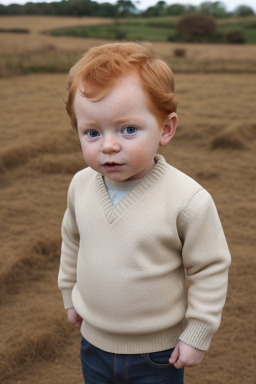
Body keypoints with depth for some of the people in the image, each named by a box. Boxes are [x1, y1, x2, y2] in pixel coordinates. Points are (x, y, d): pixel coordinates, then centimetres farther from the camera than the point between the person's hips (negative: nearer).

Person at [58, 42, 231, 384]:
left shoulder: (188, 200, -26)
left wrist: (197, 335, -8)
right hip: (94, 342, 4)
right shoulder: (81, 185, -11)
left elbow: (211, 269, -14)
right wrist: (70, 294, 17)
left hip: (158, 353, -4)